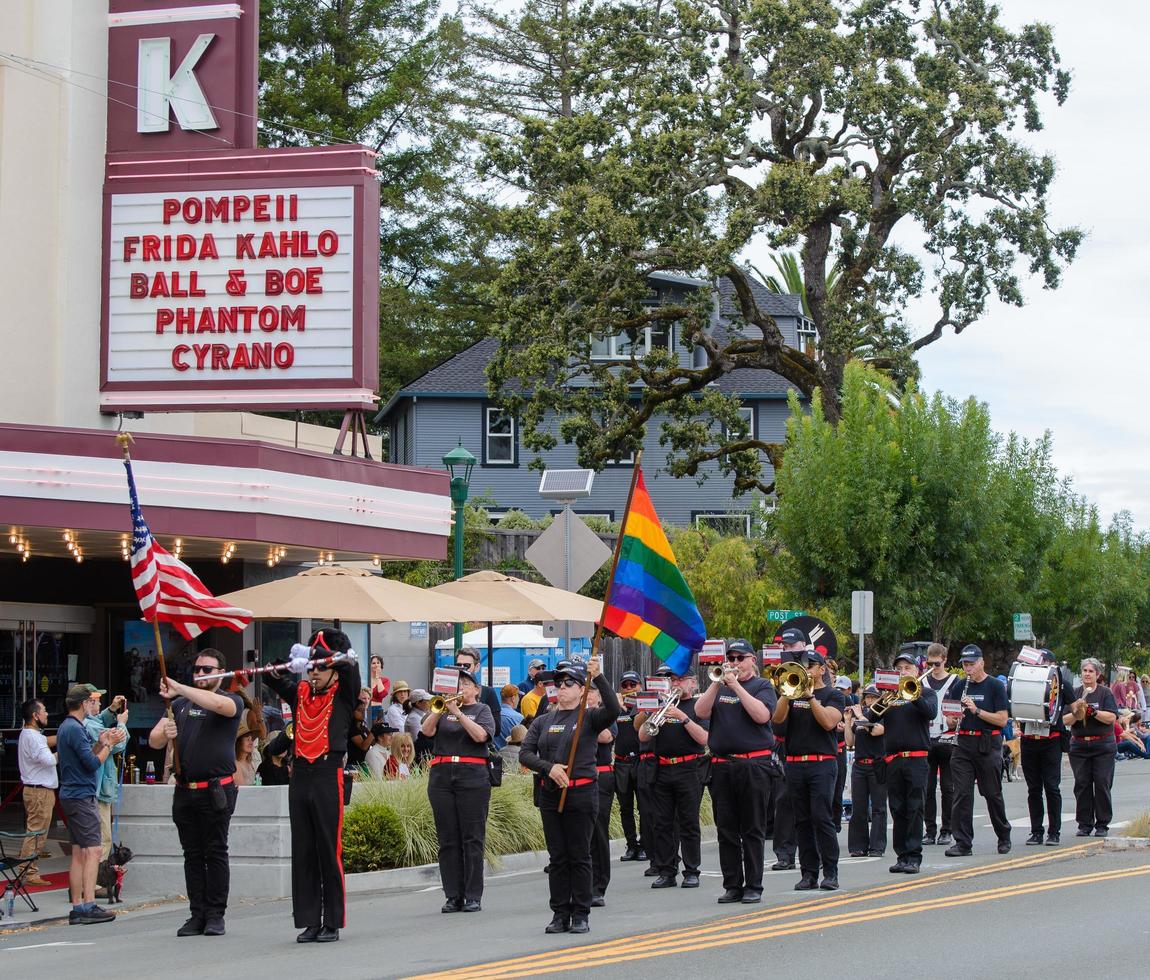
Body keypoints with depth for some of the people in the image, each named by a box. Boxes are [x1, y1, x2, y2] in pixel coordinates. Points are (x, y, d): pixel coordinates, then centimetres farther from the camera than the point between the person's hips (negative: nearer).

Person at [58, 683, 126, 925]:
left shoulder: (68, 727, 17)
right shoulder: (75, 729, -15)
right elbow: (93, 764, -17)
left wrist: (100, 742, 7)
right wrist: (109, 744, -5)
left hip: (72, 796, 11)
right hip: (82, 796, -11)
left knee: (79, 854, 9)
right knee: (92, 851, -13)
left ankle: (77, 908, 8)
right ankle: (89, 907, -17)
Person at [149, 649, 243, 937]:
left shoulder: (232, 702, 1)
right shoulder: (179, 705, 17)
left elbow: (220, 705, -24)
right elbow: (154, 741, 16)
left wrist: (179, 688, -30)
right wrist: (164, 734, -9)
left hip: (216, 791, -5)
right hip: (185, 791, 5)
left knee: (216, 853, -3)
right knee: (192, 854, 6)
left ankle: (215, 916, -1)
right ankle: (197, 915, 9)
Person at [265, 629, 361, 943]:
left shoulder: (343, 694, 2)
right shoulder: (300, 693, 14)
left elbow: (349, 665, -14)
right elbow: (271, 676, 6)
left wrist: (312, 651, -16)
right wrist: (291, 664, -14)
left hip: (328, 776, -5)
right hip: (300, 776, 5)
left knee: (329, 853, -1)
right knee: (302, 854, 6)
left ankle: (332, 924, 4)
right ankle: (310, 922, 11)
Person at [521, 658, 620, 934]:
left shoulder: (589, 717, 0)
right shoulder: (543, 722, 11)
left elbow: (613, 710, -20)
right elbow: (525, 753, 4)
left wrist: (598, 677, -26)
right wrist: (549, 767, -13)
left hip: (581, 794, -4)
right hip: (550, 794, 4)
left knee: (579, 856, 0)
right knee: (557, 856, 6)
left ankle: (581, 915, 6)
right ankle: (560, 914, 11)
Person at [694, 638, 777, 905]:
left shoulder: (762, 686, 4)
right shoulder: (718, 687, 15)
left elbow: (762, 715, -14)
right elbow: (701, 712, 1)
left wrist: (736, 685, -13)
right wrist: (718, 683, -8)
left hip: (754, 766, -4)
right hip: (722, 767, 4)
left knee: (753, 830, -1)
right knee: (727, 830, 6)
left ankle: (753, 886, 2)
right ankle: (732, 885, 11)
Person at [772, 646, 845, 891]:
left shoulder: (833, 695, 4)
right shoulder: (794, 692, 16)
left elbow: (828, 722, -13)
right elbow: (778, 717, 1)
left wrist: (810, 696, -15)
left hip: (822, 764, -4)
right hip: (794, 764, 4)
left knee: (822, 818, -11)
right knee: (802, 821, 4)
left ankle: (830, 873, -6)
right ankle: (809, 873, 8)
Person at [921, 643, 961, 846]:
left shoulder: (955, 682, 2)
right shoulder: (922, 682, 11)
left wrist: (955, 721, -19)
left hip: (947, 740, -3)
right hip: (926, 740, 3)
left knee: (948, 787, 1)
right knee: (927, 787, 3)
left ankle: (946, 831, 6)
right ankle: (930, 830, 9)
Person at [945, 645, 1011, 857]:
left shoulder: (995, 686, -2)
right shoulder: (961, 686, 12)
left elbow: (1002, 720, -8)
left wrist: (977, 711, -18)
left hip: (988, 746, -4)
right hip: (963, 744, 4)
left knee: (992, 794, 5)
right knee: (962, 794, -2)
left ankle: (1004, 838, 23)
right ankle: (963, 843, 0)